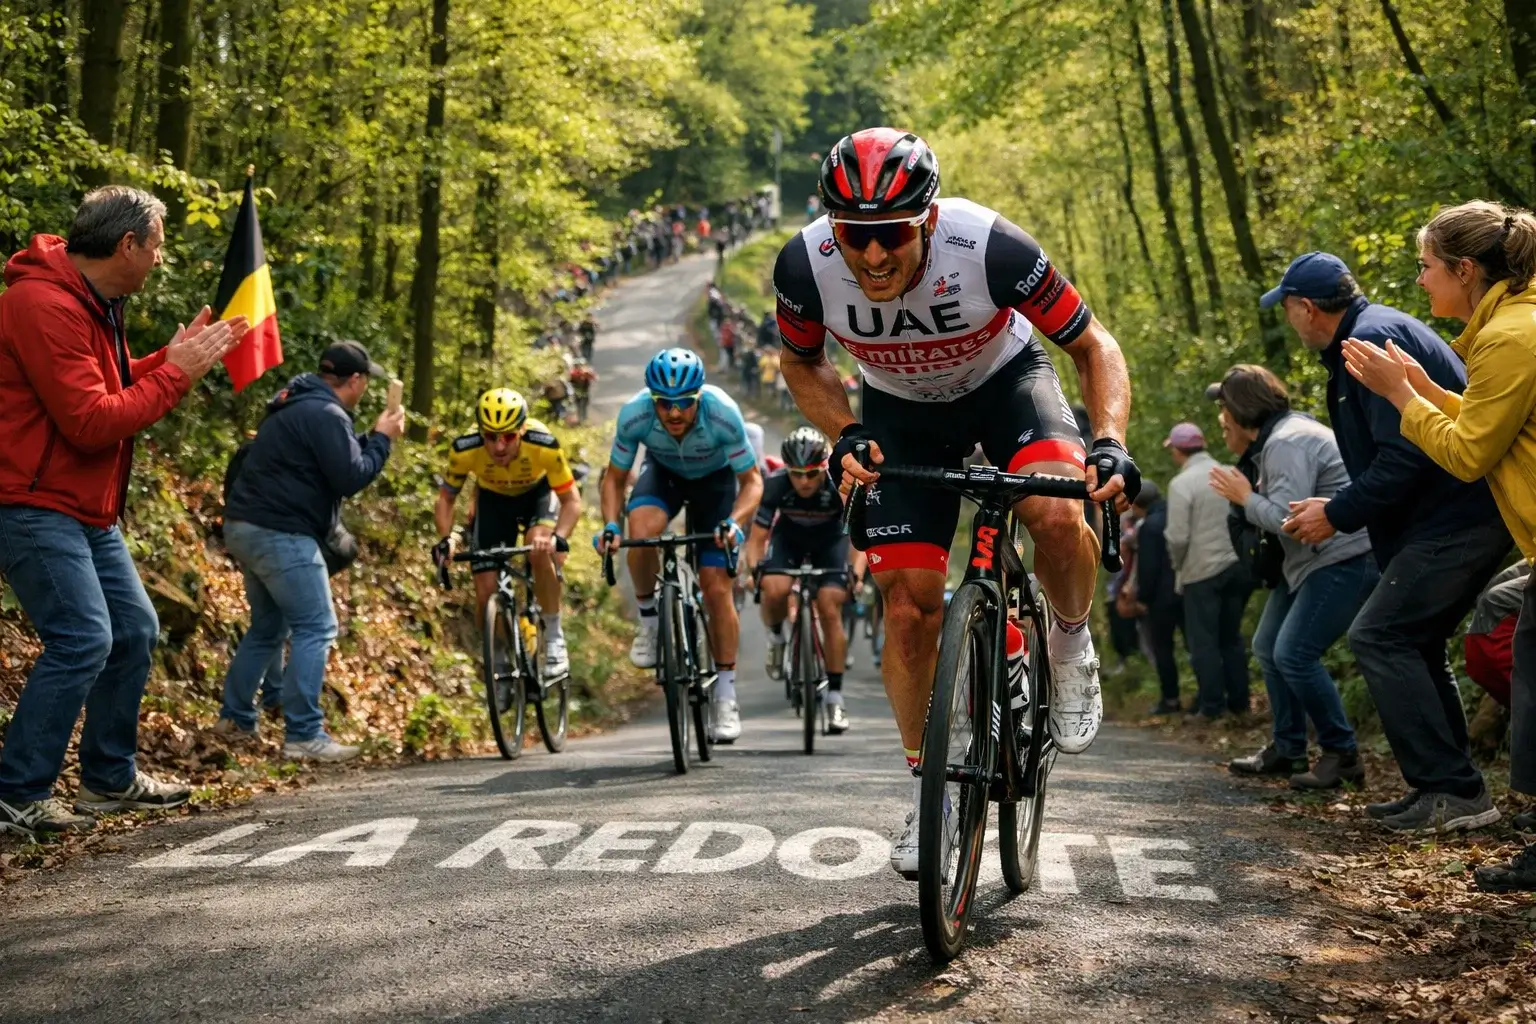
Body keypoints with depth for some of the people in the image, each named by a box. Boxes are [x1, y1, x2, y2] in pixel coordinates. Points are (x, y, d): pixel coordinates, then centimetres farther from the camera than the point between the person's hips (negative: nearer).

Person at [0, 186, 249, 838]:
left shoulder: (94, 303, 13)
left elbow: (114, 387, 17)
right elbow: (91, 422, -24)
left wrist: (178, 356, 6)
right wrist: (175, 372, -17)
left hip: (87, 510, 11)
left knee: (134, 630, 13)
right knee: (83, 639, -16)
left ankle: (110, 777, 25)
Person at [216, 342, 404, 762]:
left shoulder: (295, 405, 19)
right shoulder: (325, 414, -13)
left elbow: (336, 459, 25)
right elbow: (351, 478, -17)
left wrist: (373, 439, 17)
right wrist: (383, 439, -5)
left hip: (248, 528, 11)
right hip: (281, 534, -11)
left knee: (267, 628, 20)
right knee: (316, 630, -8)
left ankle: (235, 718, 23)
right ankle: (304, 735, -12)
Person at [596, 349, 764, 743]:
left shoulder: (723, 414, -36)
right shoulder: (634, 414, -31)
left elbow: (752, 481, -23)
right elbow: (615, 477, -14)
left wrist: (734, 521, -41)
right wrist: (610, 525, -31)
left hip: (715, 479, -1)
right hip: (664, 473, 1)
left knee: (716, 588, -9)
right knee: (642, 529, -34)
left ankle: (726, 694, 4)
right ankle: (648, 617, -8)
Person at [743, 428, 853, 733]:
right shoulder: (775, 485, -30)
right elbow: (757, 537, -27)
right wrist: (752, 569, -45)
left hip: (830, 539, 0)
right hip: (789, 536, 1)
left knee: (830, 611, -15)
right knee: (775, 590, -29)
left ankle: (835, 697, -5)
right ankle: (777, 637, 4)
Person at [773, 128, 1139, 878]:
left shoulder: (990, 248, -34)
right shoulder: (805, 266, -28)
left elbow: (1094, 347, -19)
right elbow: (803, 364, -4)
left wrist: (1111, 442, -35)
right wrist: (845, 435, -22)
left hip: (1005, 381, -2)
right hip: (902, 410, 2)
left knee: (1056, 514, -33)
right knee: (909, 605, -7)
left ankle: (1072, 645, 0)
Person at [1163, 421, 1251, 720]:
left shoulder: (1181, 483, -11)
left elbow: (1178, 536, -13)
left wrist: (1177, 566, 4)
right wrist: (1237, 548, 14)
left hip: (1202, 571, -5)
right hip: (1237, 565, 5)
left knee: (1203, 640, 3)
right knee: (1231, 637, 15)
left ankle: (1211, 705, 3)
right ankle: (1238, 701, 18)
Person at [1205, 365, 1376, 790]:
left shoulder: (1288, 443, -19)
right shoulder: (1274, 440, 16)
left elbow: (1287, 518, -28)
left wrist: (1245, 498, -12)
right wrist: (1246, 495, 0)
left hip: (1348, 557, -12)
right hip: (1313, 559, 12)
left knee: (1293, 654, -17)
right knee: (1268, 647, 14)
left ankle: (1342, 754, -4)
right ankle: (1287, 749, 24)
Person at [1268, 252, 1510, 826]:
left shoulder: (1372, 338, -15)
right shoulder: (1372, 333, 18)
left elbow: (1403, 456, -23)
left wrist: (1338, 515, -13)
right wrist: (1340, 507, 18)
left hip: (1454, 520, -11)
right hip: (1465, 515, 11)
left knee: (1377, 638, -11)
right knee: (1411, 643, 15)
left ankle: (1453, 789, -11)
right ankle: (1451, 787, 19)